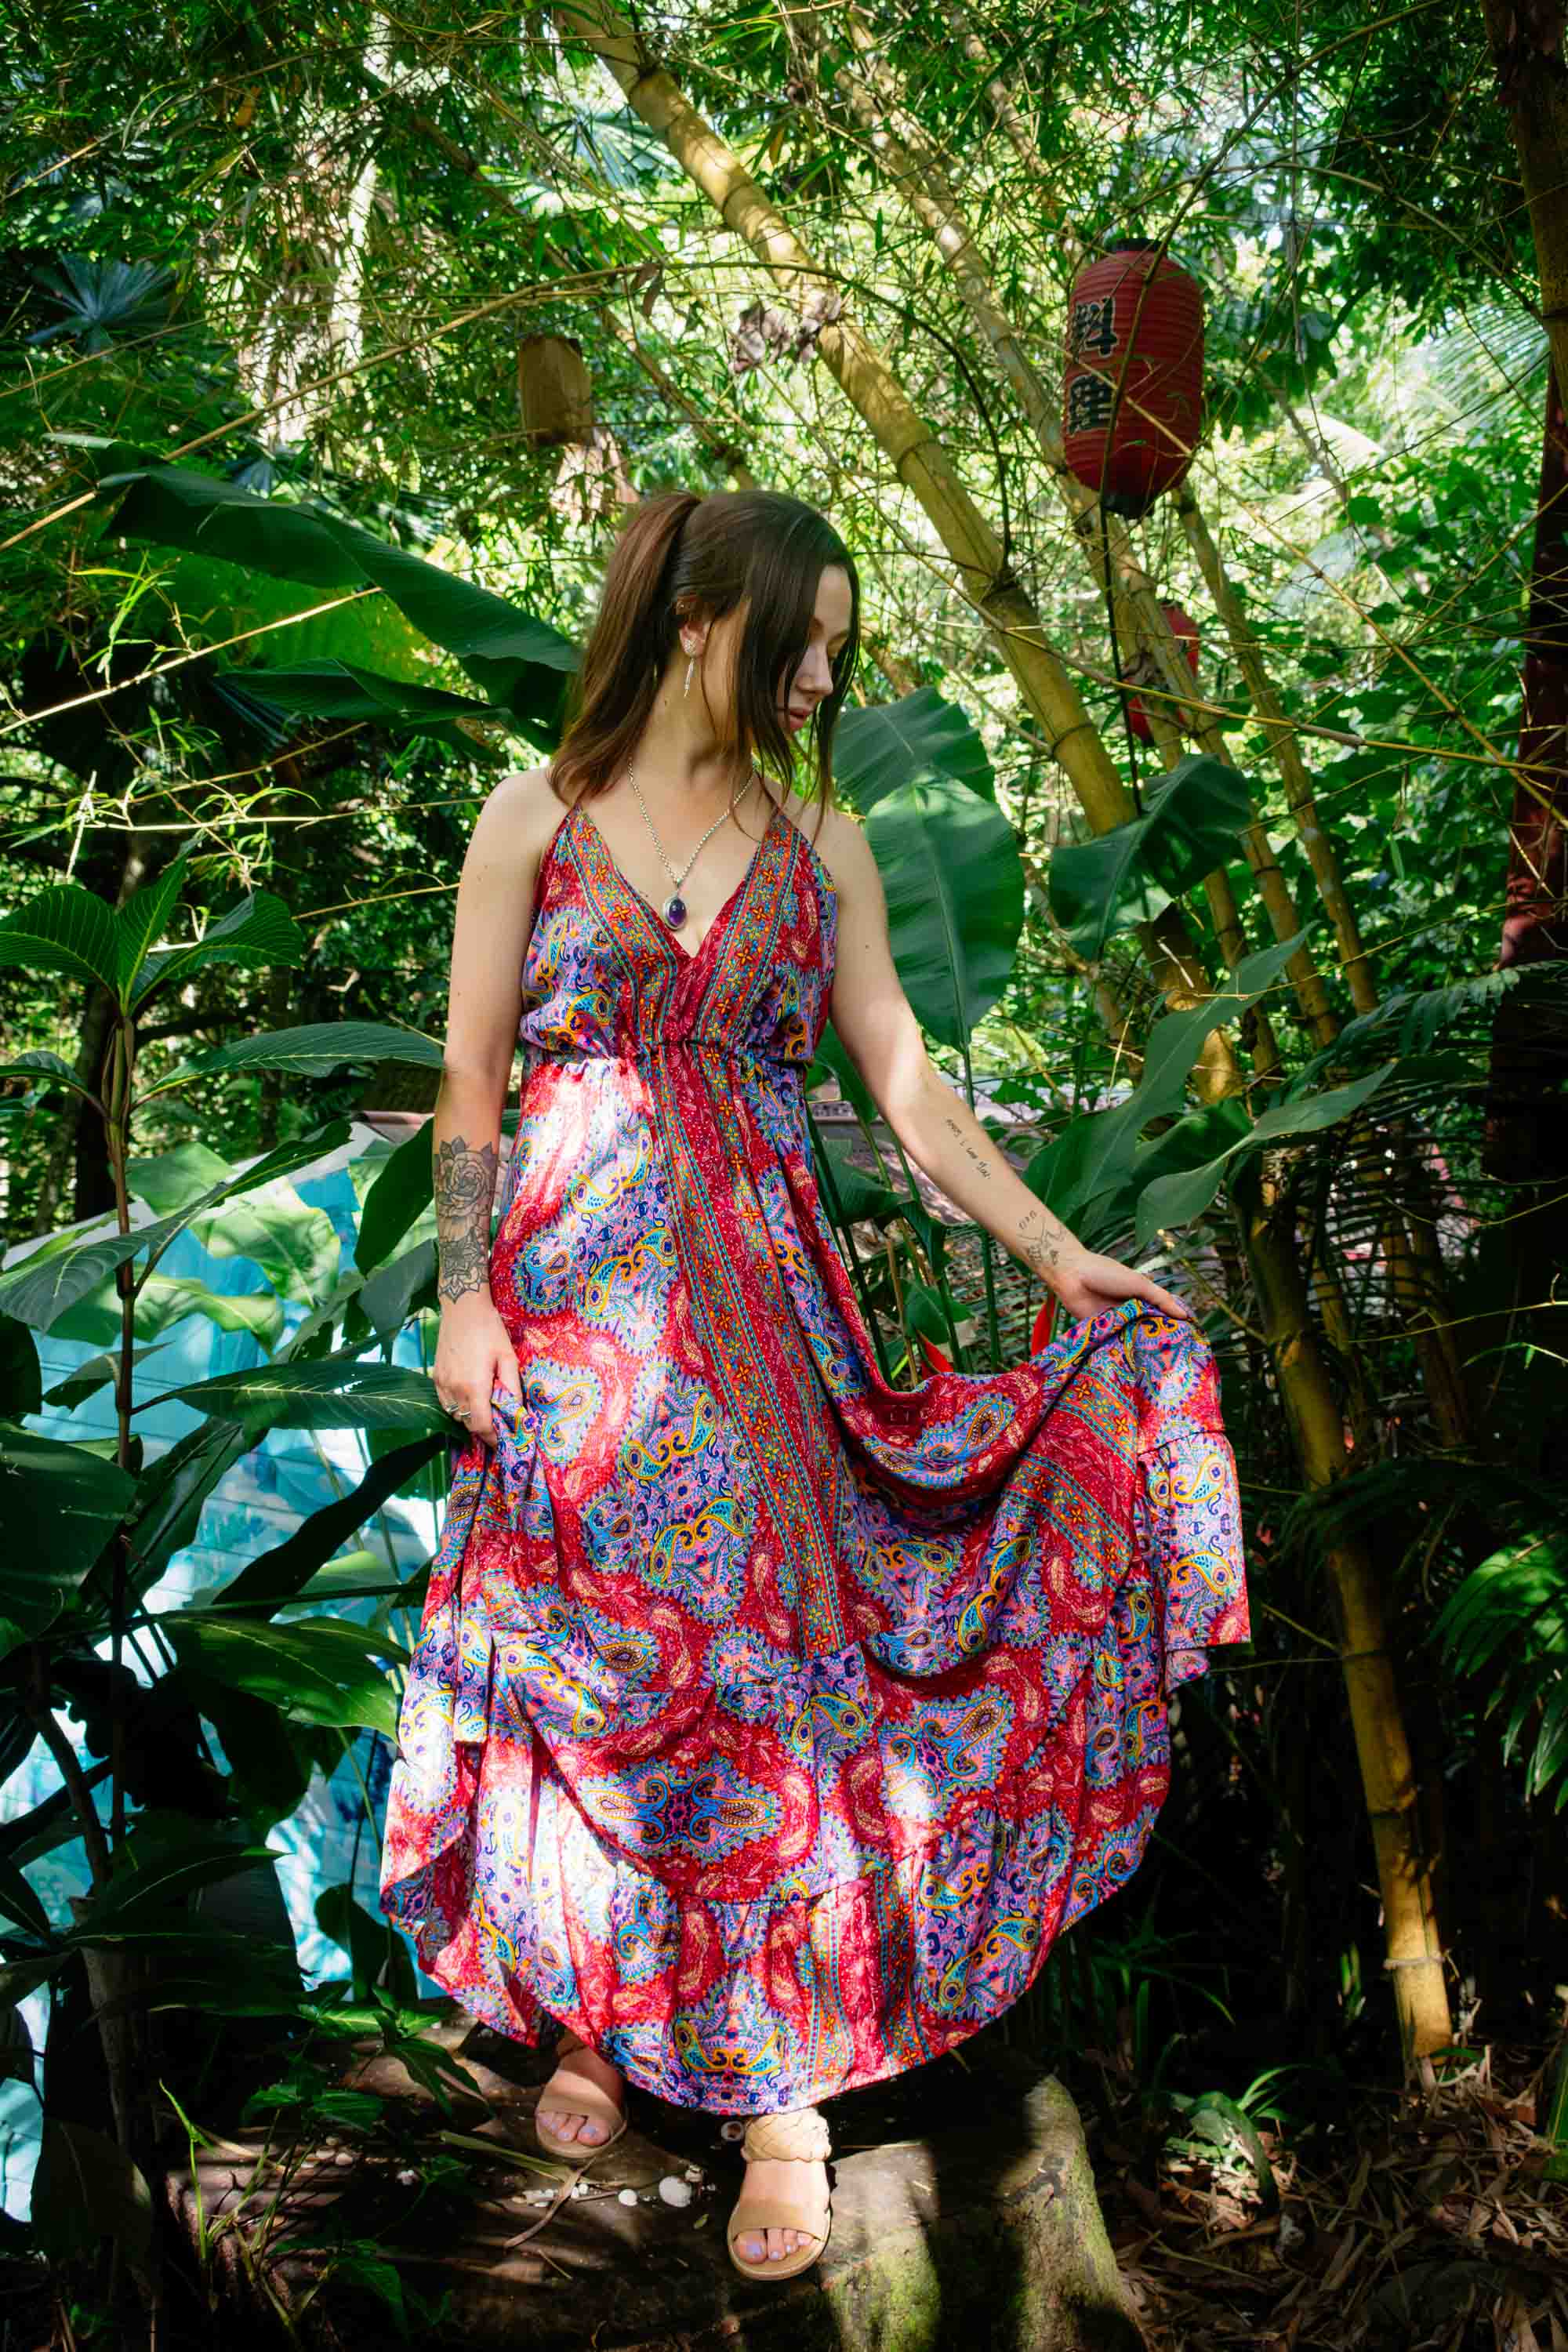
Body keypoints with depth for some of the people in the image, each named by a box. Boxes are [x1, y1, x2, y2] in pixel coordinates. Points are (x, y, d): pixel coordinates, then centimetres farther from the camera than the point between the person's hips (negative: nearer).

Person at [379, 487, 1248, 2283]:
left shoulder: (819, 839, 8)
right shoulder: (537, 817, 3)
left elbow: (904, 1079, 6)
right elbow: (471, 1080, 3)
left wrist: (1057, 1251, 0)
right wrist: (465, 1301, -4)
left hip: (753, 1303, 1)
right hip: (570, 1294, -1)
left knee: (761, 1657, -3)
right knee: (579, 1653, 4)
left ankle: (785, 2085, 6)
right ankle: (597, 2011, 24)